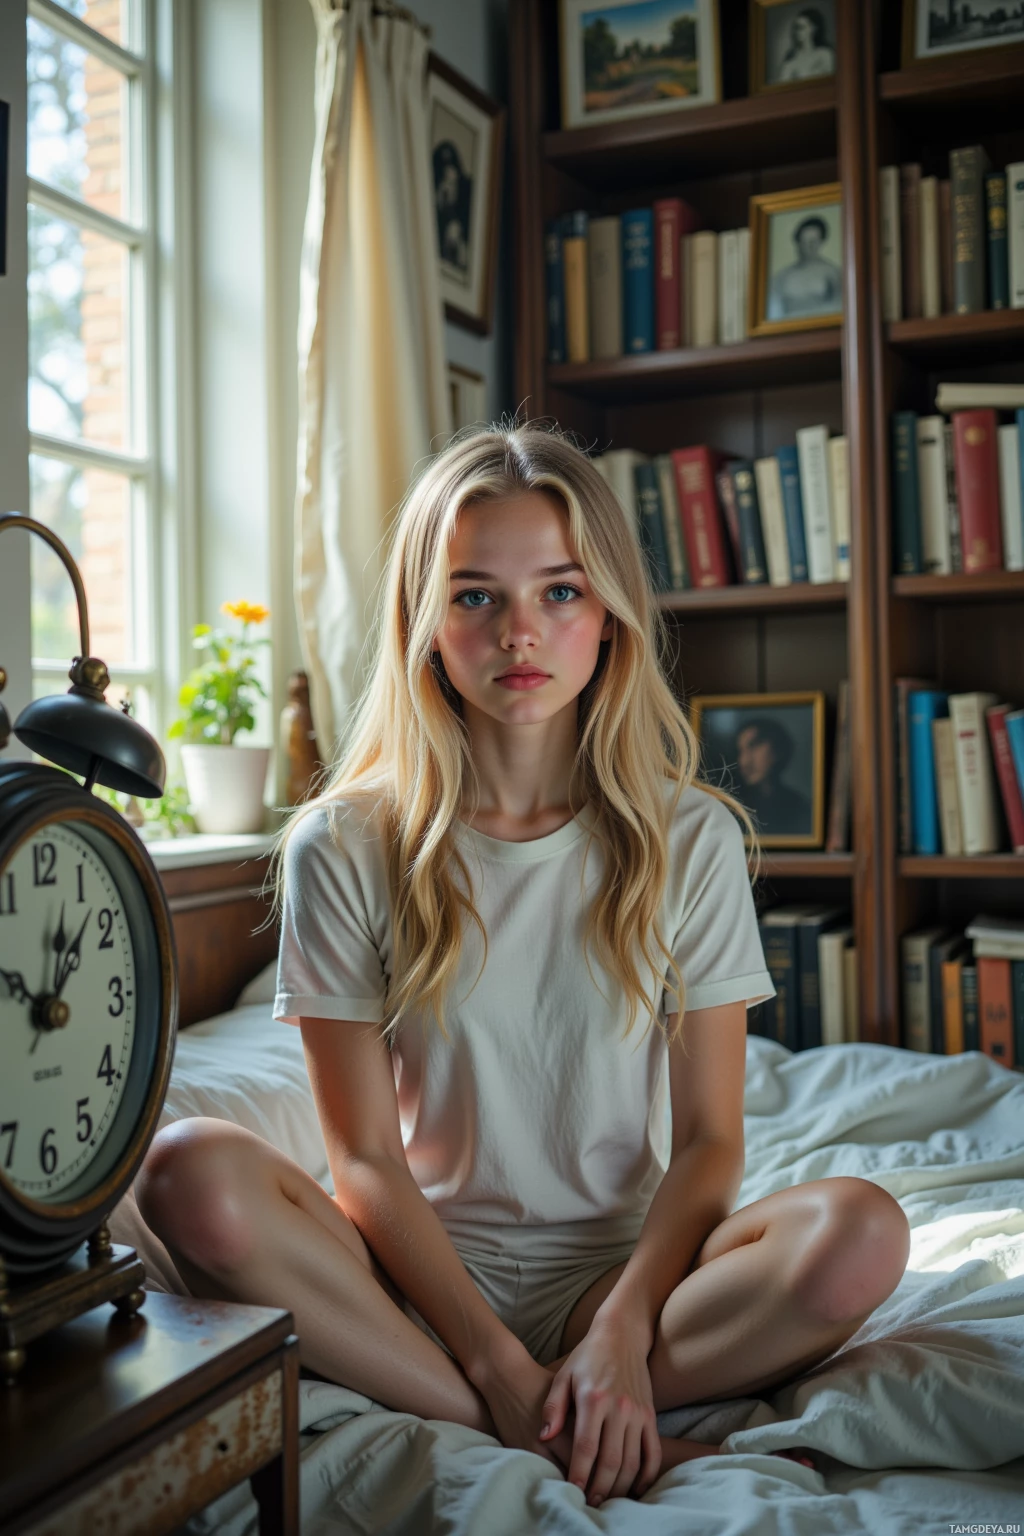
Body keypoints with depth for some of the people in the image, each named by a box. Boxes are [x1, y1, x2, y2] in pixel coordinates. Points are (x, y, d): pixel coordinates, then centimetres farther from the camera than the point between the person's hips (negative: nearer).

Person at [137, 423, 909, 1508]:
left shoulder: (689, 838, -2)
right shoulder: (344, 850, -5)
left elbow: (709, 1137, -3)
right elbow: (365, 1156, -7)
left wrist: (623, 1329, -18)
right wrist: (494, 1358, -17)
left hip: (626, 1264, 0)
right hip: (426, 1274, 0)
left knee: (861, 1231, -27)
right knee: (190, 1176, -28)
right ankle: (625, 1445, -23)